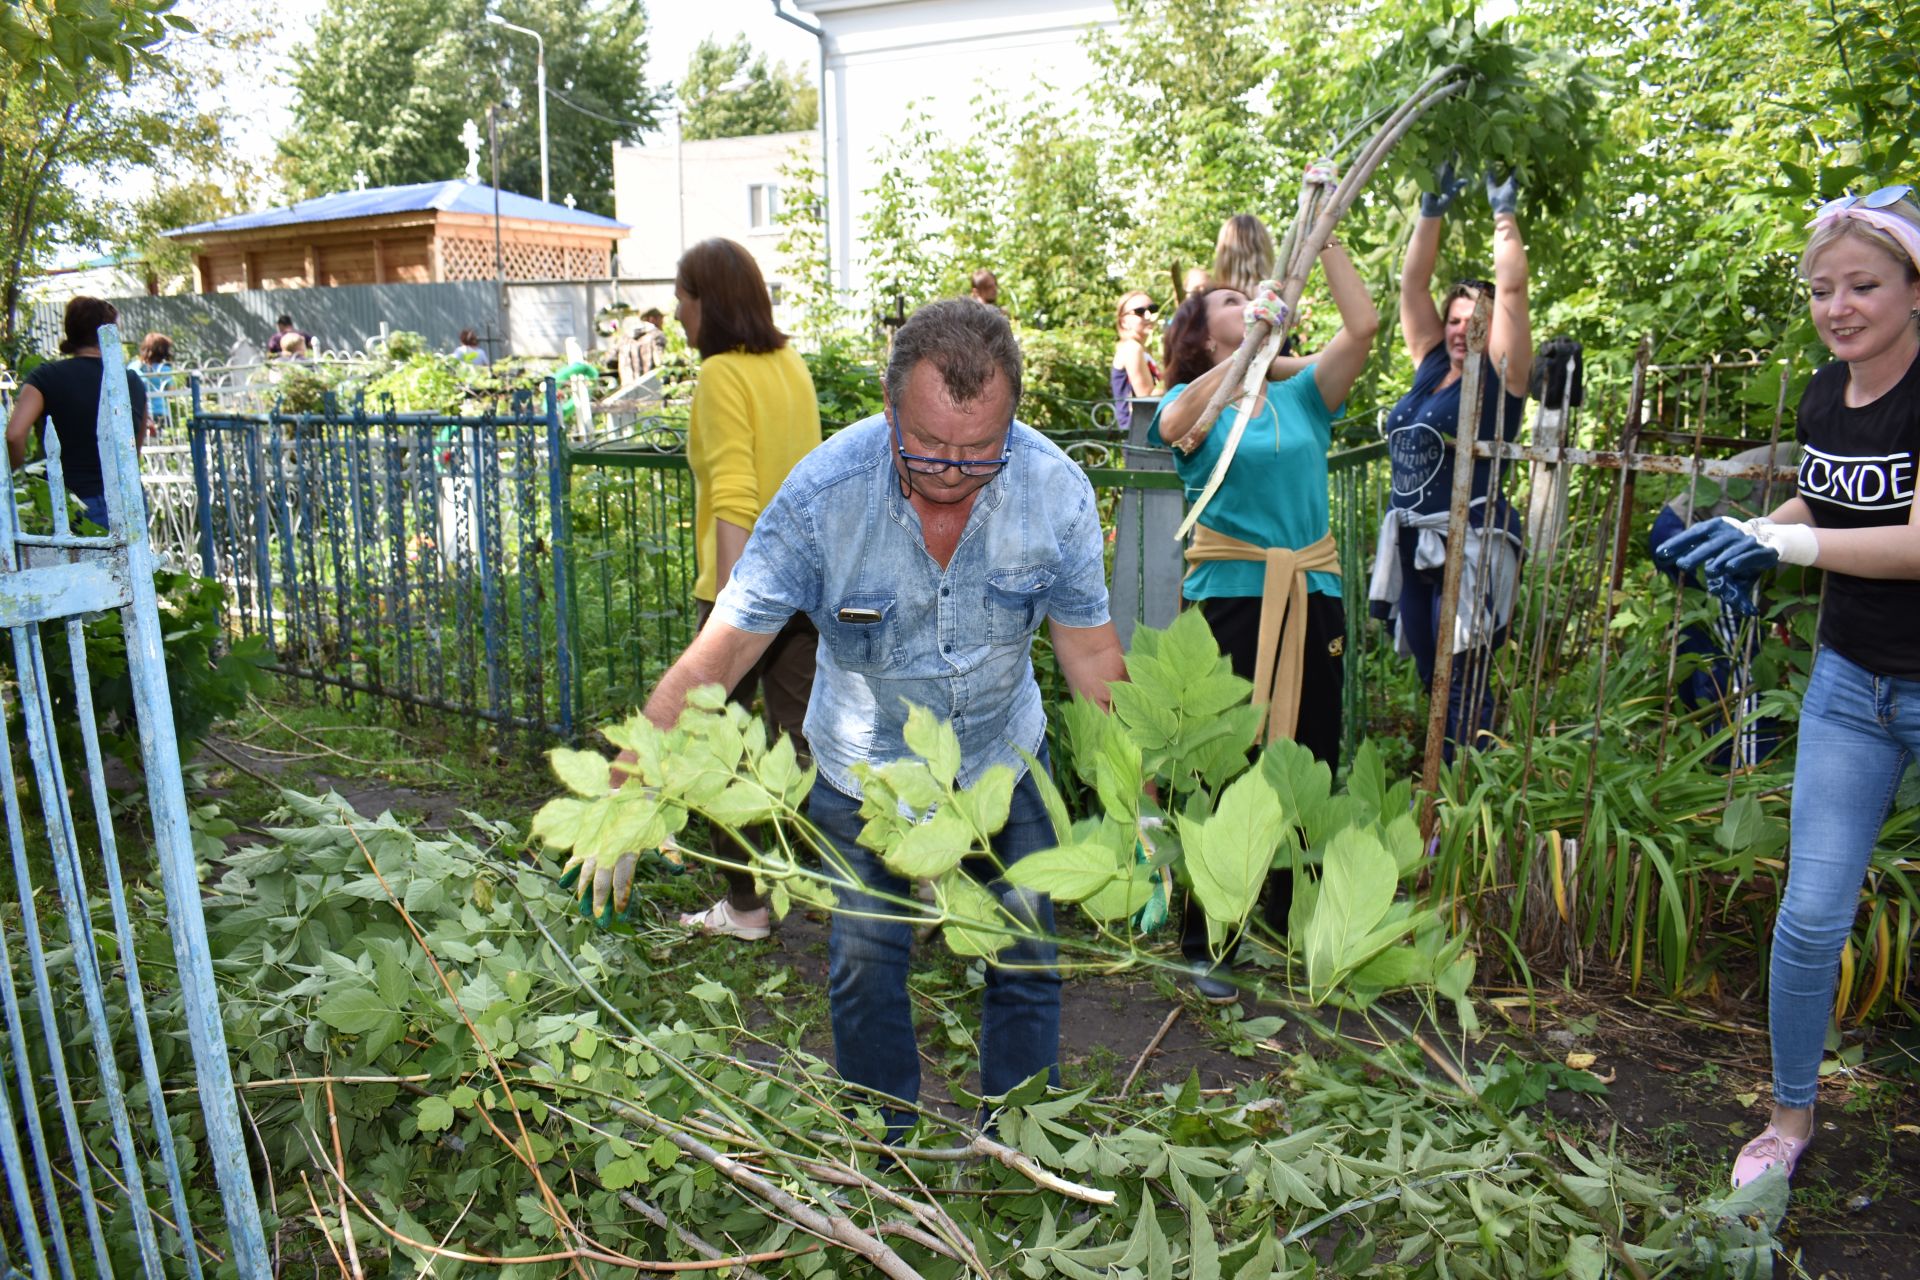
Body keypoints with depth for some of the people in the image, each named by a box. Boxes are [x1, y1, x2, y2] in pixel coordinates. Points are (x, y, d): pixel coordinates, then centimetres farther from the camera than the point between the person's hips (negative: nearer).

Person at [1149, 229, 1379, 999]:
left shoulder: (1301, 395, 13)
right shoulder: (1190, 404, 2)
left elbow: (1364, 326, 3)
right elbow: (1181, 420, -22)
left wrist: (1324, 239, 4)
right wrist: (1259, 336, -30)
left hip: (1311, 597, 4)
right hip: (1230, 599, -4)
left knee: (1311, 766, 10)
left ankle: (1294, 928, 27)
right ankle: (1203, 946, 9)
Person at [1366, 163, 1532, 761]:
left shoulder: (1500, 373, -1)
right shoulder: (1431, 364, 14)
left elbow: (1512, 289, -8)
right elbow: (1413, 284, 15)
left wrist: (1504, 214, -1)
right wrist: (1432, 212, 15)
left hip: (1469, 546, -7)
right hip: (1412, 542, 7)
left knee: (1463, 683, -7)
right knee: (1431, 677, 12)